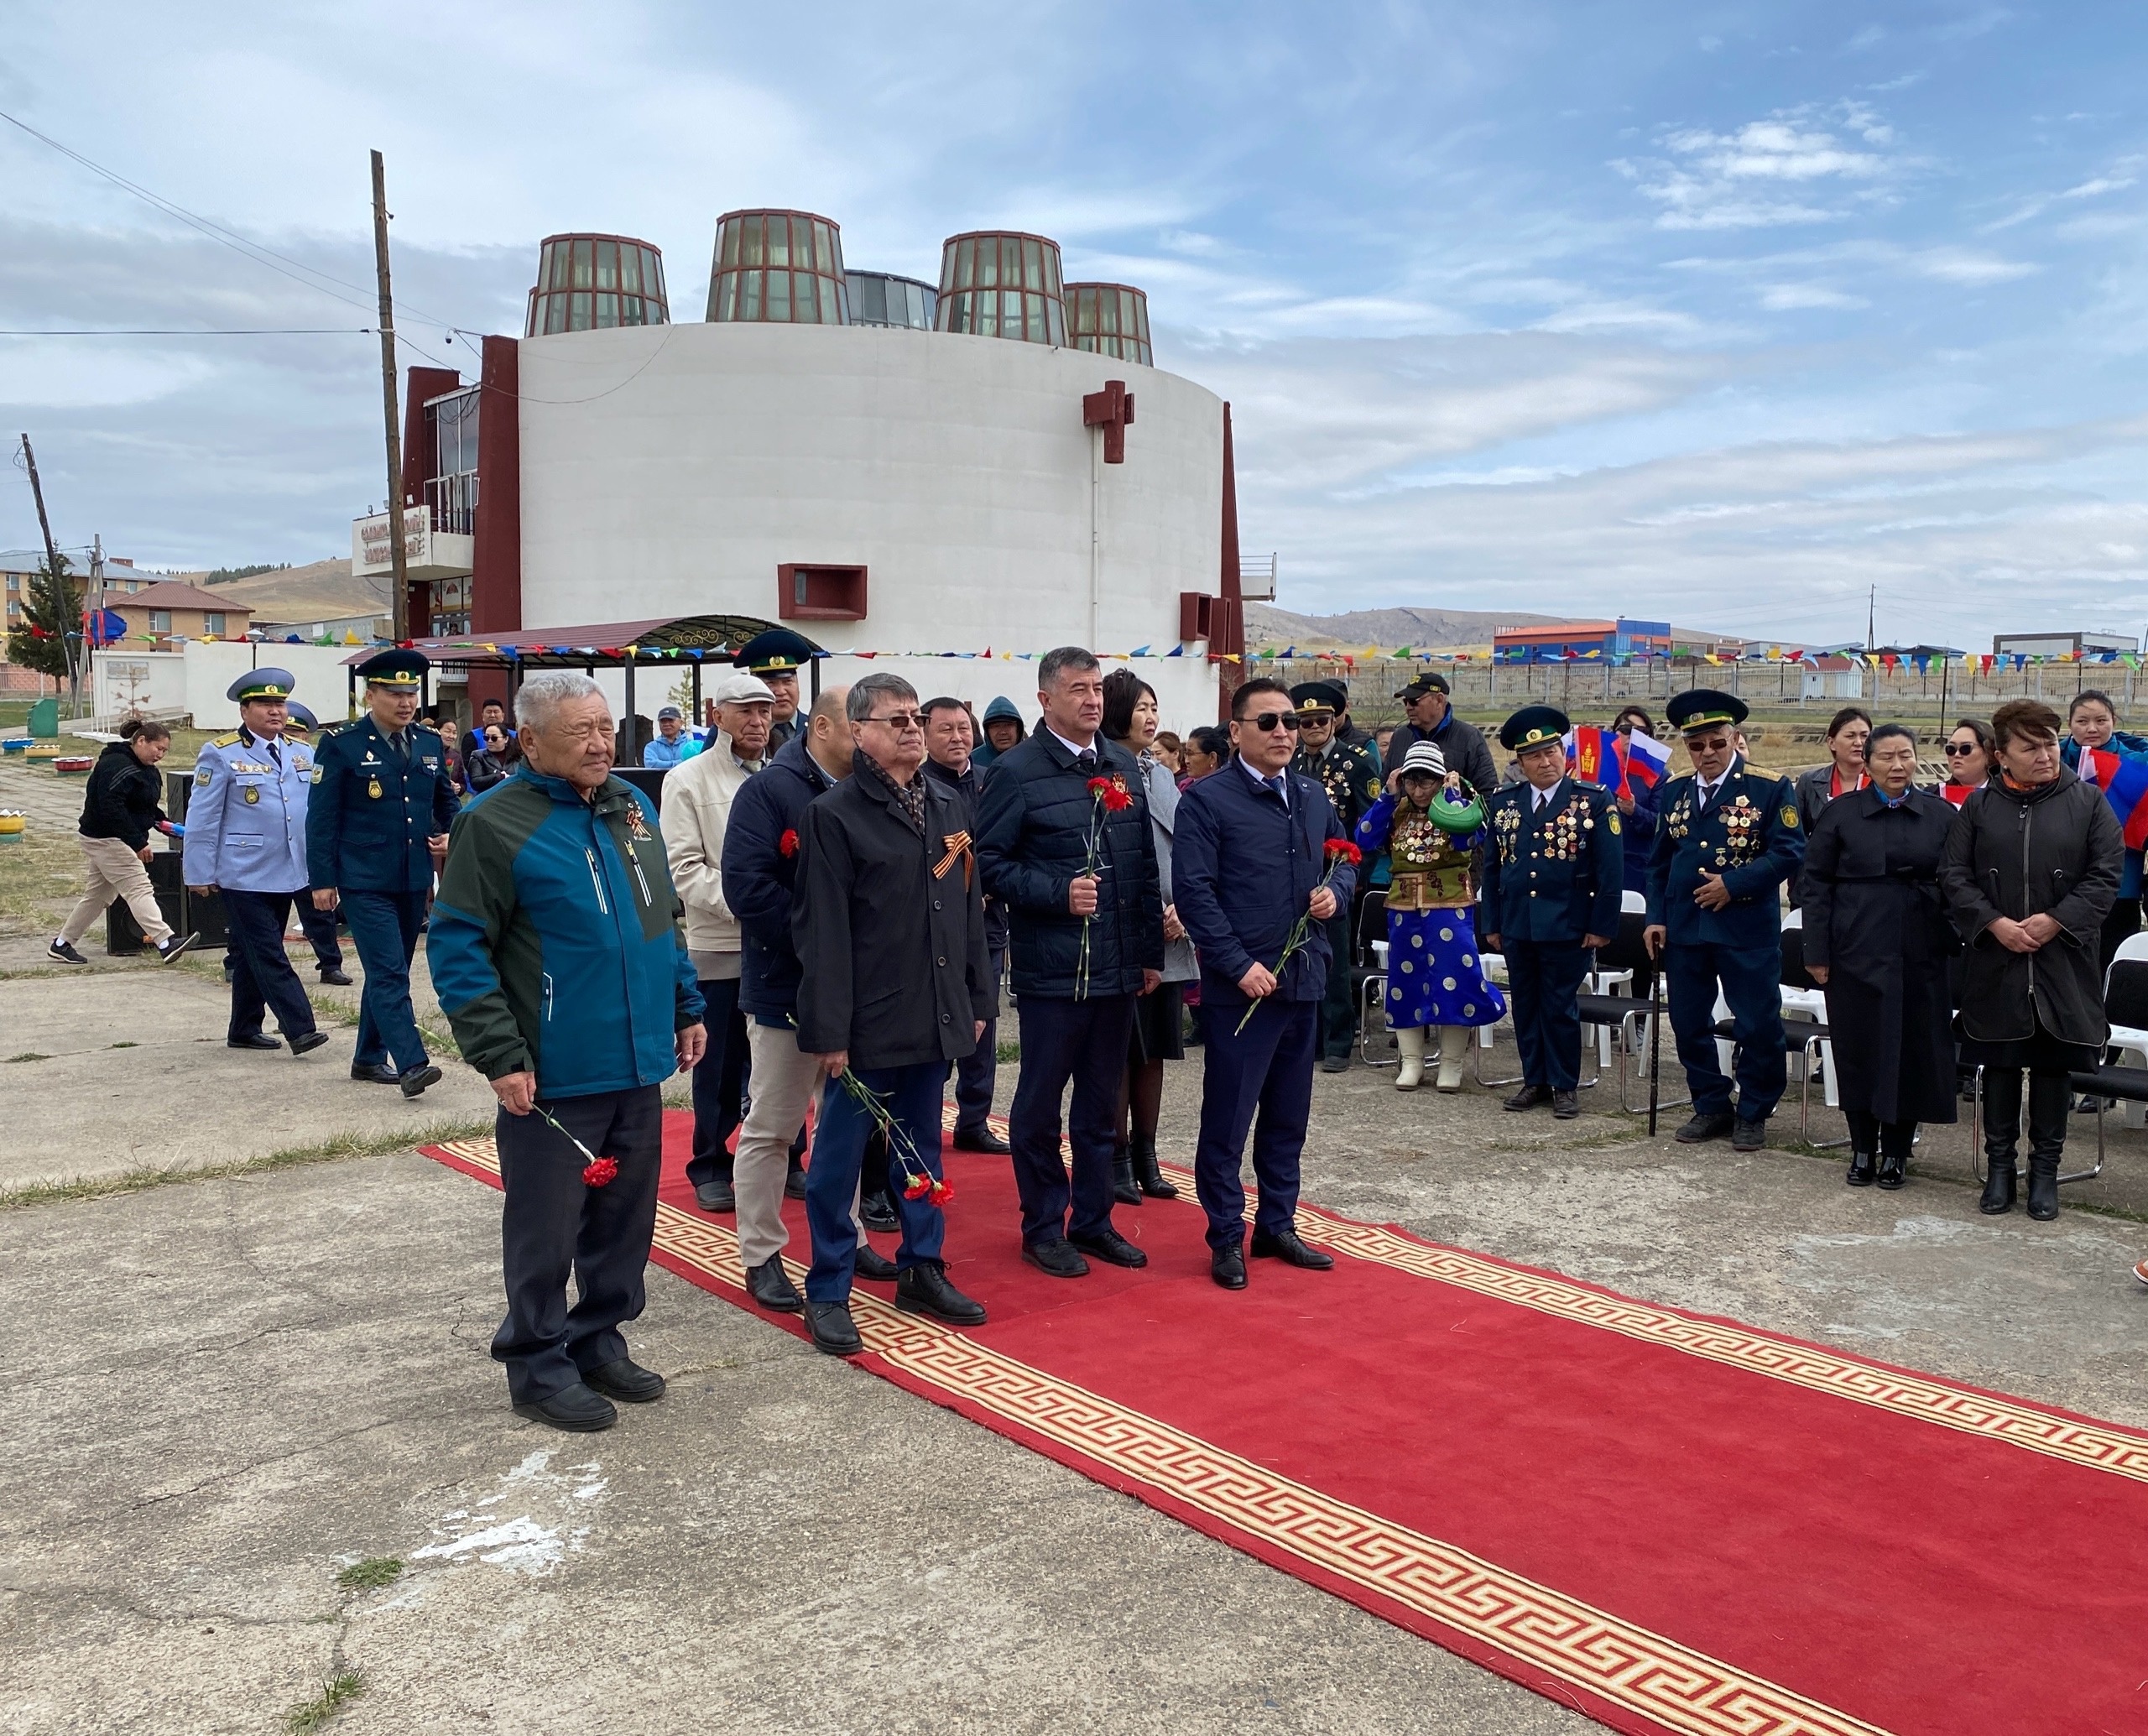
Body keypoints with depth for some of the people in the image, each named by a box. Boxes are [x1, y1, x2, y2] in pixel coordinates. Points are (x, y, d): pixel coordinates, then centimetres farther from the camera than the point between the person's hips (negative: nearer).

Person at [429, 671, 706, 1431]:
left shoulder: (632, 806, 10)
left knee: (625, 1220, 16)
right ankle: (538, 1366, 22)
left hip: (638, 1064, 7)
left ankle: (599, 1341, 33)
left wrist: (686, 1009, 16)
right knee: (545, 1231, 5)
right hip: (552, 1080, -6)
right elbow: (456, 948, -13)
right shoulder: (494, 824, -11)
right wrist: (500, 1056, -17)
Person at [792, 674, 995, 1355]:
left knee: (922, 1148, 17)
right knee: (839, 1155, 4)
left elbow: (969, 907, 14)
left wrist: (977, 999, 12)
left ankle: (921, 1269, 30)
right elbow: (824, 931, -13)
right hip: (868, 1021, -6)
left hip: (935, 1016, 6)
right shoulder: (835, 814, -9)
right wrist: (829, 1029, -16)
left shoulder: (947, 805, 10)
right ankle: (828, 1292, 15)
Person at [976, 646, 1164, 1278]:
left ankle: (1093, 1220, 27)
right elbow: (990, 863, -10)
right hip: (1052, 967, -5)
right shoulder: (1016, 771, -7)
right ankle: (1042, 1227, 20)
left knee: (1101, 1102, 15)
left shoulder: (1124, 767, 10)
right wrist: (1059, 892, -19)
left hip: (1117, 966, 6)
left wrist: (1151, 951, 12)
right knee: (1040, 1104, 6)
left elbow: (1144, 864, 13)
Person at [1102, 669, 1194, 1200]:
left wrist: (1181, 907, -4)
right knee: (1118, 1051, 0)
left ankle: (1144, 1155, 22)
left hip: (1167, 937, 7)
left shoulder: (1162, 775, 14)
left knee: (1154, 1048, 12)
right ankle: (1116, 1157, 11)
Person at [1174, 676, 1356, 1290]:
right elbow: (1193, 891, -14)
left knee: (1288, 1117, 15)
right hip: (1240, 984, -6)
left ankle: (1277, 1226, 27)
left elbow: (1344, 865, 21)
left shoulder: (1314, 797, 12)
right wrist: (1240, 965, -18)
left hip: (1304, 980, 6)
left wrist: (1335, 892, -3)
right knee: (1227, 1118, 1)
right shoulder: (1206, 799, -8)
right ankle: (1227, 1239, 14)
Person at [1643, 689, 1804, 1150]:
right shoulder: (1673, 791, 9)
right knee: (1689, 1023, 10)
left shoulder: (1771, 788, -5)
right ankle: (1711, 1106, 26)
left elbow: (1788, 853, -11)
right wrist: (1656, 917, 5)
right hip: (1683, 927, 4)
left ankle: (1753, 1113, 18)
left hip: (1748, 929, -4)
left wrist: (1733, 884, -18)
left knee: (1758, 1026, 2)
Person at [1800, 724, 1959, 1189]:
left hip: (1921, 954, 1)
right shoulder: (1840, 814, 2)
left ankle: (1896, 1151, 18)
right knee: (1858, 1048, 4)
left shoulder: (1941, 816, 6)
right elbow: (1816, 884, 1)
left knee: (1913, 1049, 4)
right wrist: (1817, 952, -4)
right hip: (1857, 952, -1)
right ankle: (1862, 1149, 17)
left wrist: (1956, 946, -1)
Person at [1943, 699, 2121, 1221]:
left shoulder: (2088, 802, 1)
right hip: (1995, 961, 1)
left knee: (2054, 1065, 7)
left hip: (2064, 959, -1)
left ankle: (2045, 1168, 19)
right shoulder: (1979, 805, 3)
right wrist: (1994, 923, -12)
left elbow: (2106, 875, -3)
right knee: (2000, 1064, 7)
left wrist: (2056, 920, -14)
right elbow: (1954, 874, 1)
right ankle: (2000, 1165, 19)